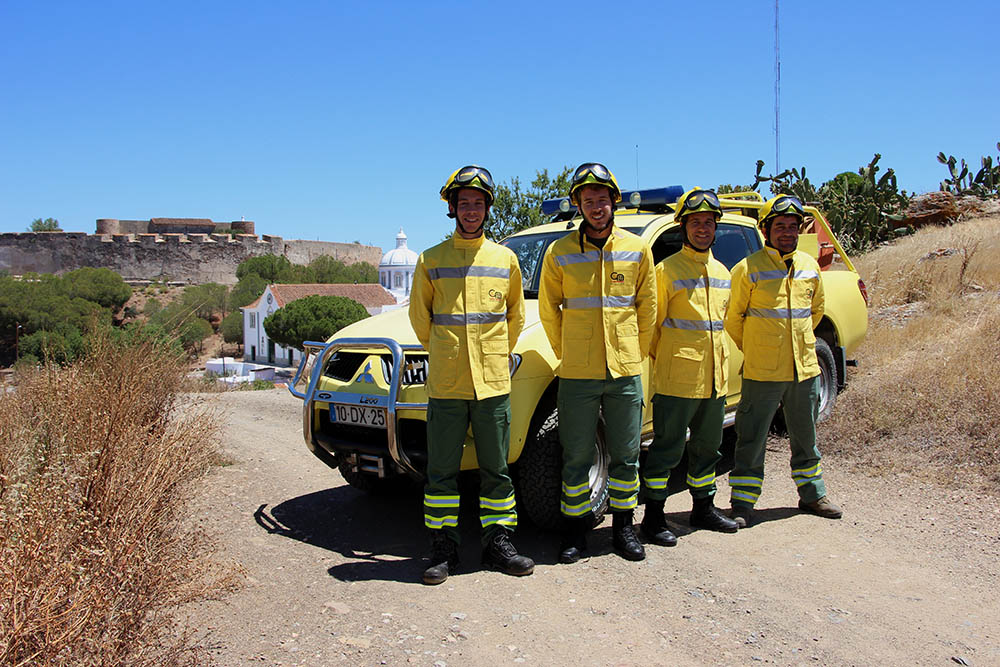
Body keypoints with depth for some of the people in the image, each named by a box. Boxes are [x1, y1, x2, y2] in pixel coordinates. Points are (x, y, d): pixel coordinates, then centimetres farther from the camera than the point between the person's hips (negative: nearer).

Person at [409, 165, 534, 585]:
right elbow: (419, 314, 12)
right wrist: (442, 353, 11)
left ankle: (498, 542, 19)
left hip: (493, 383, 1)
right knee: (441, 471, 4)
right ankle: (443, 549, 15)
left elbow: (516, 315, 17)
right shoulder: (431, 260, 5)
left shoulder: (505, 260, 9)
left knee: (496, 469, 7)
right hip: (444, 384, -1)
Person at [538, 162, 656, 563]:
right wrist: (566, 353, 8)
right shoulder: (560, 252, 0)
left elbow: (647, 307, 9)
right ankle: (575, 531, 19)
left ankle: (623, 528, 24)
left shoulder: (637, 249, 4)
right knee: (576, 458, 5)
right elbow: (548, 310, 8)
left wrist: (635, 353, 8)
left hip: (625, 371, 1)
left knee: (626, 456, 9)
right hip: (577, 374, -1)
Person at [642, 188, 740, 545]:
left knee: (707, 446, 17)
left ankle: (703, 508, 32)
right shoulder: (667, 270, -6)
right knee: (667, 448, -2)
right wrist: (661, 359, -3)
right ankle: (653, 517, 8)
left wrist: (718, 361, 16)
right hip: (676, 379, -7)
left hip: (715, 378, 7)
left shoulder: (722, 273, 14)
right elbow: (651, 321, -4)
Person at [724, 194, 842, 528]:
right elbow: (733, 317, 0)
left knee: (806, 437, 18)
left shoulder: (809, 266, 8)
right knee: (751, 440, 1)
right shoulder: (748, 269, -8)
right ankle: (743, 504, 11)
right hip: (762, 373, -5)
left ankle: (812, 494, 34)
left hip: (805, 368, 5)